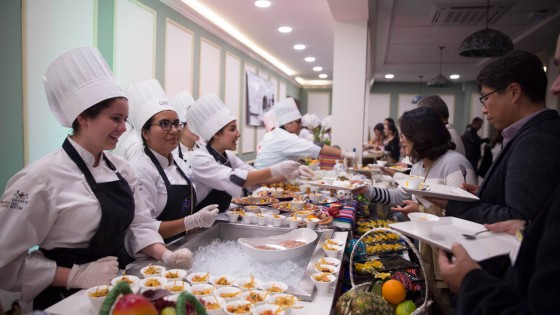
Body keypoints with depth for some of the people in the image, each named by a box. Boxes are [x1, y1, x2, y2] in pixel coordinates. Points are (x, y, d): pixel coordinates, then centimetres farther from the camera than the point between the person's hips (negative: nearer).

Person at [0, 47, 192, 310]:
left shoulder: (121, 168, 4)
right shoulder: (43, 177, -15)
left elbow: (139, 224, 8)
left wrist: (165, 255, -8)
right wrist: (76, 277, -19)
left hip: (118, 288, 5)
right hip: (70, 299, -5)